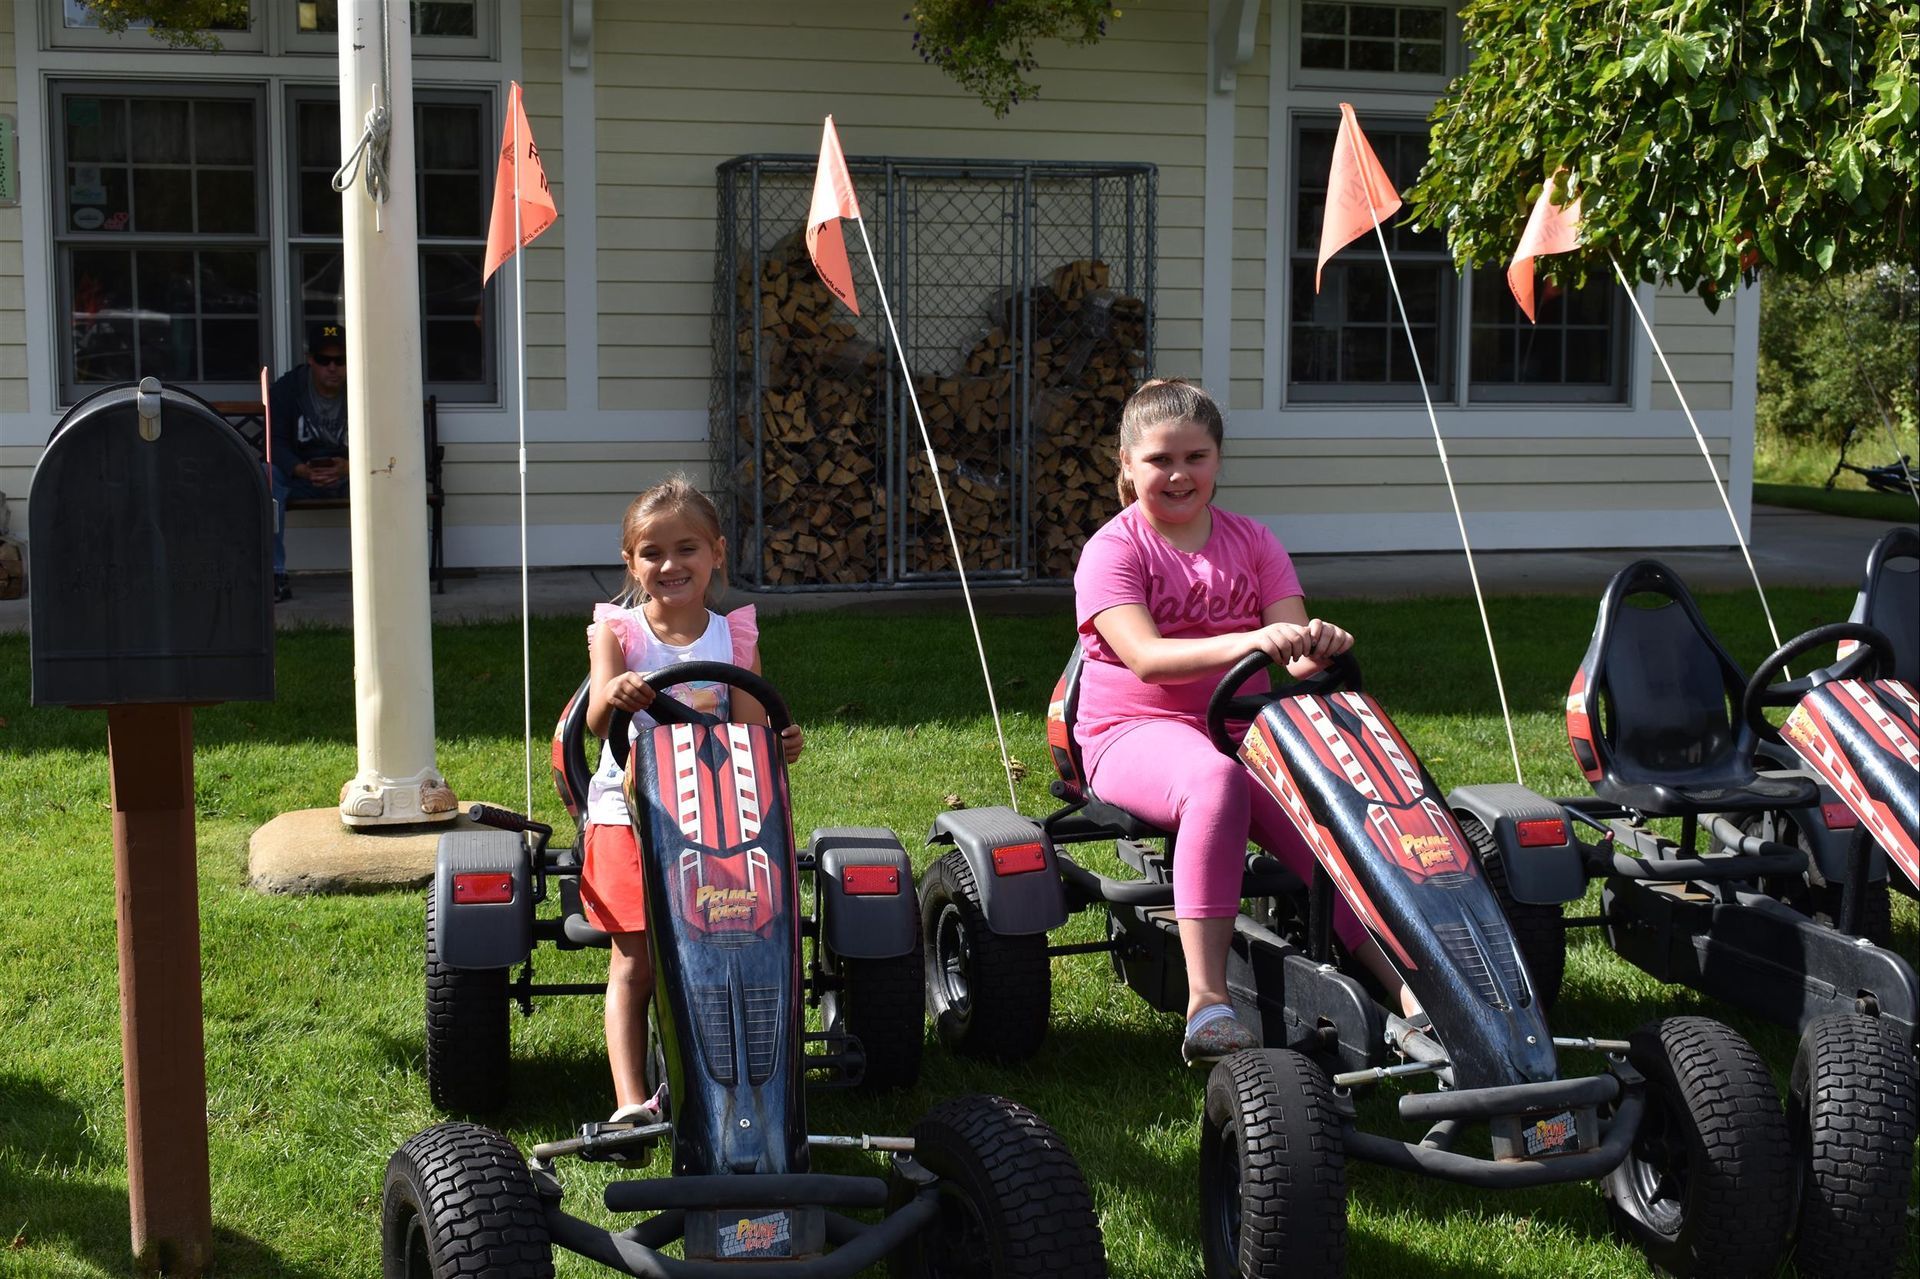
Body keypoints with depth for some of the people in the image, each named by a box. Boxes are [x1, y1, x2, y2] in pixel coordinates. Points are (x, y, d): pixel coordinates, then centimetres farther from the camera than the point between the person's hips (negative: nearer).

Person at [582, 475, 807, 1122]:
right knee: (635, 966, -4)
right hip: (629, 819, -1)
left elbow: (751, 731, -4)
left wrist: (780, 745, -28)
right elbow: (596, 722, -18)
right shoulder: (617, 632, -1)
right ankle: (630, 1102, -6)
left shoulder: (734, 637, 3)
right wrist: (614, 696, -42)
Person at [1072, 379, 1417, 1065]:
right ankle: (1207, 1002, -42)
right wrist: (1247, 642, -35)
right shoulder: (1113, 550, -1)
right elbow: (1146, 658, -19)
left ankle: (1406, 986, -36)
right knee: (1215, 778, -39)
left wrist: (1317, 645, -24)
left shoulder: (1252, 542, 13)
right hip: (1135, 734, -4)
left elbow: (1293, 650, 2)